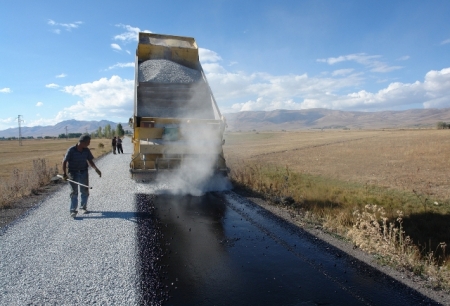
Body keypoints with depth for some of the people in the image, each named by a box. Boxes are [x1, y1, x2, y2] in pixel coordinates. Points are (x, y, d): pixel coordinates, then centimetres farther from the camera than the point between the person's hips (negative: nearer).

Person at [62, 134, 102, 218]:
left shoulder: (86, 150, -4)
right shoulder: (71, 150, -16)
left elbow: (90, 161, 6)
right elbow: (64, 162, -10)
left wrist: (96, 169, -10)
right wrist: (64, 174, -14)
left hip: (84, 173, 4)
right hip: (73, 173, -4)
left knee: (85, 191, 9)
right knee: (74, 192, -1)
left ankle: (83, 208, 24)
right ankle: (73, 210, 6)